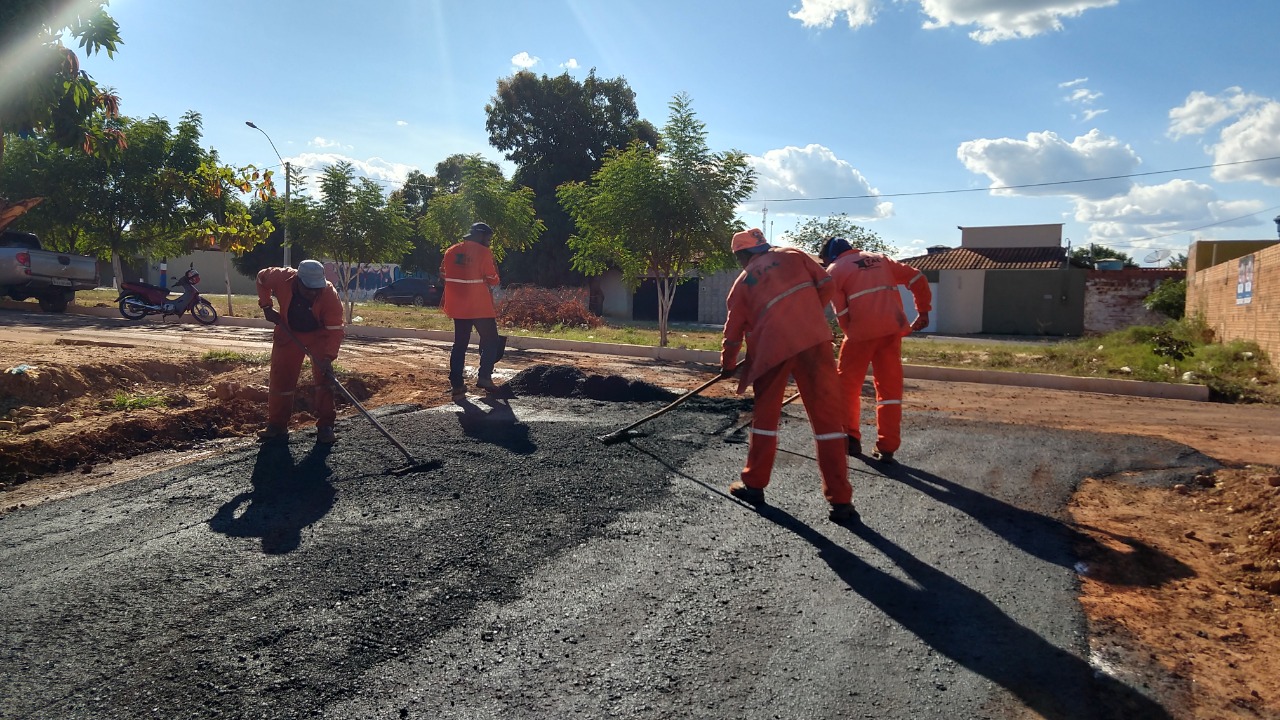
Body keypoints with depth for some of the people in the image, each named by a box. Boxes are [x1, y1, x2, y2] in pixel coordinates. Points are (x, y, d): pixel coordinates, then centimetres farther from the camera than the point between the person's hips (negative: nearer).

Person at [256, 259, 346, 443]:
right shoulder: (283, 278, -27)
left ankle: (325, 426, -6)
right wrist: (266, 306, -10)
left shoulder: (331, 296, -32)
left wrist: (328, 357, -42)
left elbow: (335, 330, -31)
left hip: (319, 335, -2)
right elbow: (262, 277, -3)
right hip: (289, 333, 2)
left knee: (324, 377, -14)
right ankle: (277, 426, 16)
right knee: (280, 379, 3)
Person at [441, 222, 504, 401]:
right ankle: (484, 377, 0)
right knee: (491, 341, 9)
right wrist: (494, 273, 9)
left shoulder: (451, 251, 8)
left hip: (458, 307, 6)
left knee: (459, 344, 10)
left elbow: (444, 275, 14)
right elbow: (493, 280, -9)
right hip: (480, 307, -6)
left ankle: (456, 385, 6)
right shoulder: (483, 253, -10)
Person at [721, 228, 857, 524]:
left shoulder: (742, 283, 13)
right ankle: (840, 501, 1)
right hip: (814, 340, 0)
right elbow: (826, 285, 9)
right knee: (827, 417, 2)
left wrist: (728, 365, 33)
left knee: (765, 415, 19)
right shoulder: (793, 255, 15)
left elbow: (733, 332, 17)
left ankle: (754, 484, 25)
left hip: (772, 348, 0)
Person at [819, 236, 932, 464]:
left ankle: (851, 438, 14)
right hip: (892, 329, 4)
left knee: (848, 385, 13)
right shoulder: (881, 259, 21)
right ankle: (887, 447, 9)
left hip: (862, 331, -4)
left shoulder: (835, 269, 7)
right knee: (889, 387, 10)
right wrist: (923, 310, 22)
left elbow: (841, 312, -2)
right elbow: (917, 278, 17)